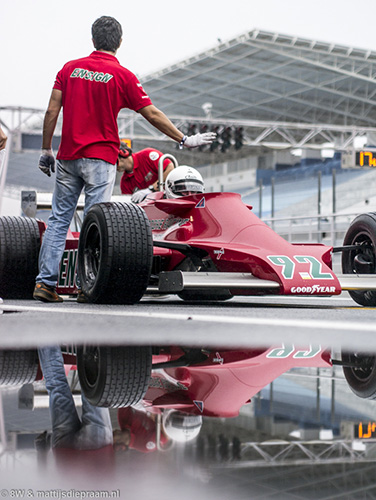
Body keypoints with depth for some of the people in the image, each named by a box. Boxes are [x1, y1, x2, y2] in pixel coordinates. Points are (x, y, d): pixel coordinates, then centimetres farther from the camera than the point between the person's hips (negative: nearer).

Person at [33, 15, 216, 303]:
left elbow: (51, 112, 3)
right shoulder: (122, 75, -2)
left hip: (68, 157, 4)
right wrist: (184, 140, 7)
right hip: (101, 158, -4)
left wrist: (46, 150, 12)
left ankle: (46, 282, 4)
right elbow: (153, 115, -1)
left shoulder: (69, 68, 8)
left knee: (58, 220, 7)